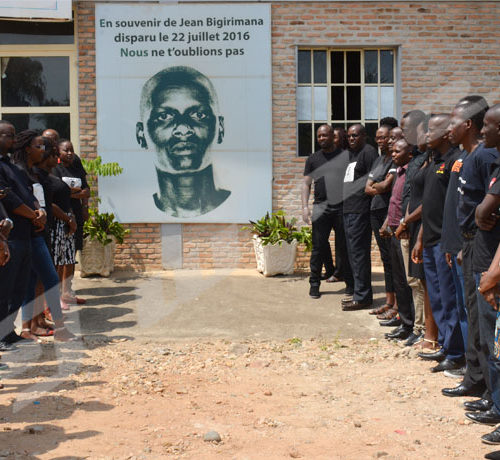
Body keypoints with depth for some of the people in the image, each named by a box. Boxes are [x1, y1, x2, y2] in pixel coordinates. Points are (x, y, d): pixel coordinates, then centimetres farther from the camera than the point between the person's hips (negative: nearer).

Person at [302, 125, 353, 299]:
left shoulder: (345, 156, 7)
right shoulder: (313, 159, 13)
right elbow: (306, 183, 11)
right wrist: (305, 206, 0)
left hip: (343, 207, -1)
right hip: (321, 207, 1)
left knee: (344, 247, 4)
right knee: (318, 247, -1)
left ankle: (350, 282, 15)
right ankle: (314, 284, 7)